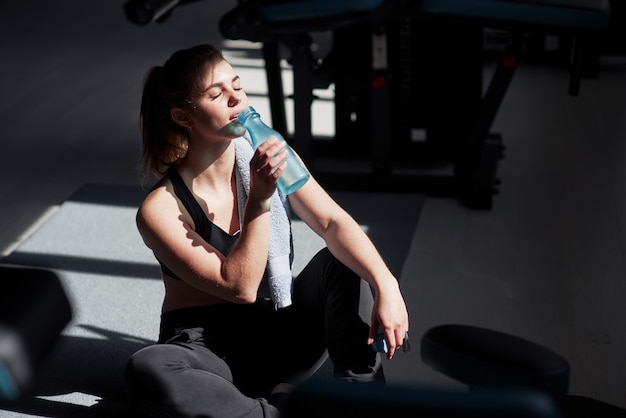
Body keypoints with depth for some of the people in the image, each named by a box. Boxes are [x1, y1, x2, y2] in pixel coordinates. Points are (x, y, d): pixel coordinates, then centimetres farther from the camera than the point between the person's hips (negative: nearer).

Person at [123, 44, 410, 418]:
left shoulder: (267, 158, -6)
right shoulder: (160, 210, -17)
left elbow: (334, 222, -17)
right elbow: (239, 288, -23)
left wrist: (386, 285, -33)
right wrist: (259, 200, -32)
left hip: (280, 336, 4)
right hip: (207, 349, -3)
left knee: (343, 260, -18)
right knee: (145, 371, -35)